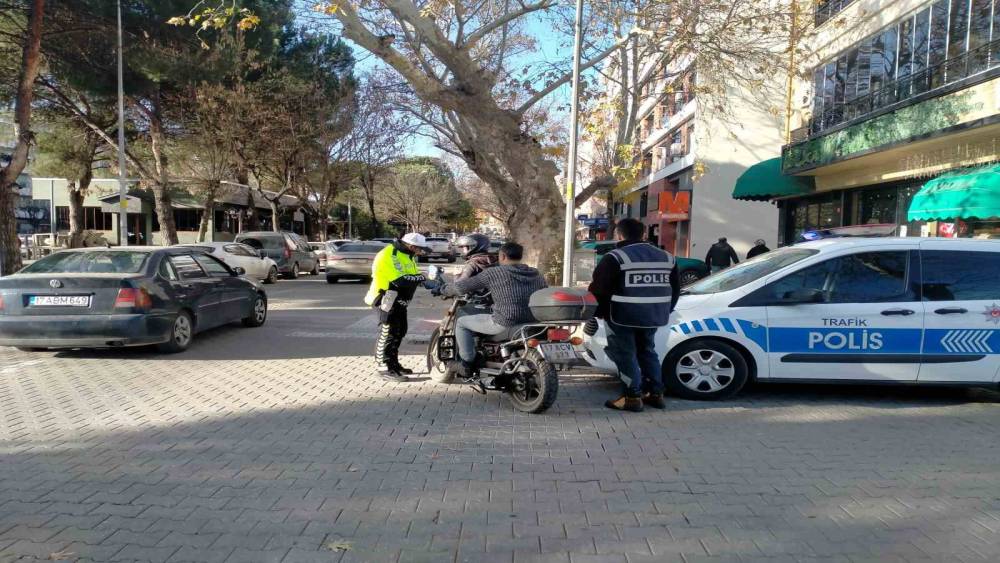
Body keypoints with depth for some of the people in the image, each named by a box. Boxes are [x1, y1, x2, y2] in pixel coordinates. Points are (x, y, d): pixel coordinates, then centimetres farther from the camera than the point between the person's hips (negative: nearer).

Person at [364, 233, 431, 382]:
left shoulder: (407, 255, 13)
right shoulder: (389, 255, -21)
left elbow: (413, 275, 15)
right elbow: (400, 280, -29)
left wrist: (430, 279, -2)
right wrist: (422, 278, -23)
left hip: (398, 300, 10)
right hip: (386, 300, -10)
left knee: (399, 332, 15)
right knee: (387, 333, -10)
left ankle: (393, 364, 26)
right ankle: (384, 368, -6)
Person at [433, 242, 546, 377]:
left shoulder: (494, 273, -4)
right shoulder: (537, 275, 9)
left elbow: (462, 287, 0)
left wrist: (441, 289, 17)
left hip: (505, 323, -6)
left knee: (461, 323, 14)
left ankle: (467, 366, 16)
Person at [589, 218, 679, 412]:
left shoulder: (615, 257, -9)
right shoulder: (666, 257, 12)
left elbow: (598, 289, -12)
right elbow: (675, 289, 18)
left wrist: (600, 311, 1)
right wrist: (665, 311, 26)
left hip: (624, 316, -6)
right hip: (654, 316, 7)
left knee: (625, 354, 3)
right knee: (647, 351, 21)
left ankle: (633, 397, 1)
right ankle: (656, 394, 22)